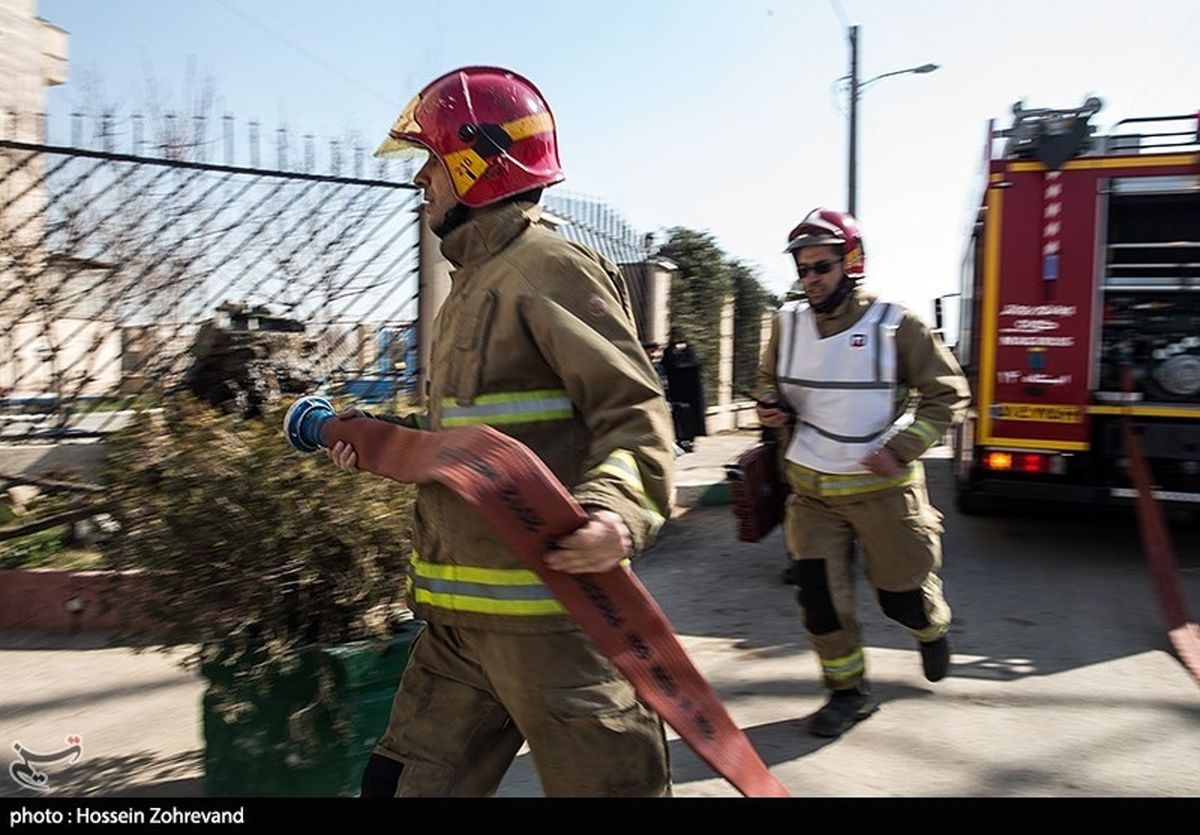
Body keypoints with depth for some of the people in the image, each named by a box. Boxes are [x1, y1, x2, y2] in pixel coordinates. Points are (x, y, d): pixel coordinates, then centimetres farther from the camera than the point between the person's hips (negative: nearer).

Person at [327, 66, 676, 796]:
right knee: (409, 781, 18)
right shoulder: (474, 282, 19)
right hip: (463, 613, 10)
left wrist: (618, 509, -37)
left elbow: (633, 413, -19)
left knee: (602, 782, 5)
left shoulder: (550, 269, -11)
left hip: (550, 609, -10)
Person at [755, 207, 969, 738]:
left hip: (881, 488, -3)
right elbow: (769, 376, 19)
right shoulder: (788, 321, 1)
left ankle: (932, 629, 48)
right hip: (812, 488, 3)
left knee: (901, 594, 11)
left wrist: (900, 449, -16)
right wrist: (770, 405, -4)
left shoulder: (894, 324, -11)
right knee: (818, 594, -1)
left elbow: (947, 393, -5)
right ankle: (848, 690, 21)